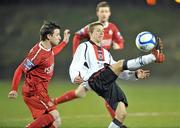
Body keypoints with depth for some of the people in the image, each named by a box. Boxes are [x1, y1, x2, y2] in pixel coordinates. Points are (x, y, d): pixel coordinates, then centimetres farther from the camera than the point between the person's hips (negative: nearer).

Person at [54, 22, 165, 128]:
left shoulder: (106, 52, 34)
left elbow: (119, 72, 29)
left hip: (109, 84, 7)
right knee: (120, 64, -27)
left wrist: (135, 75, 12)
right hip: (95, 79, -7)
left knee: (122, 113, -7)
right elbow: (75, 66, 0)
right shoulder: (84, 47, 15)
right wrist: (75, 77, -23)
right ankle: (154, 56, -33)